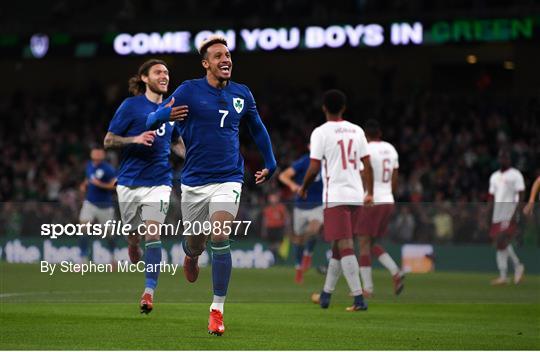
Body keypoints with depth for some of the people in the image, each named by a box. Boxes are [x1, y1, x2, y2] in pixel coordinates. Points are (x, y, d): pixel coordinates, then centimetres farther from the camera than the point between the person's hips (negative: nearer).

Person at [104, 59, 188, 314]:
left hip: (159, 182, 1)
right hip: (130, 182, -1)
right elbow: (108, 140, -2)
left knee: (153, 234, -16)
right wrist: (136, 139, -18)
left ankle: (149, 292, -19)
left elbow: (177, 143, 25)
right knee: (133, 239, 7)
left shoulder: (171, 108, 10)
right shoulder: (131, 106, -2)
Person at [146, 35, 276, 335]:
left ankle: (217, 310, -10)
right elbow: (154, 119, -12)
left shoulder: (242, 94, 4)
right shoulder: (189, 91, -6)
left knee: (220, 240, -17)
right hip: (194, 180, 0)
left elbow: (257, 129, 21)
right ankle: (191, 257, 52)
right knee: (194, 242, 11)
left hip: (228, 178, 0)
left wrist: (270, 164, 25)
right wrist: (164, 116, -36)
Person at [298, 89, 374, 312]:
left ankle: (359, 299, -17)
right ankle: (326, 295, 27)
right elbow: (367, 164, 9)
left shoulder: (321, 132, -6)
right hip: (356, 196, 6)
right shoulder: (357, 131, 9)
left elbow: (314, 168, -9)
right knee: (339, 246, 16)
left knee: (345, 247, -8)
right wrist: (369, 193, 19)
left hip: (335, 197, -6)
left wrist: (303, 189, 8)